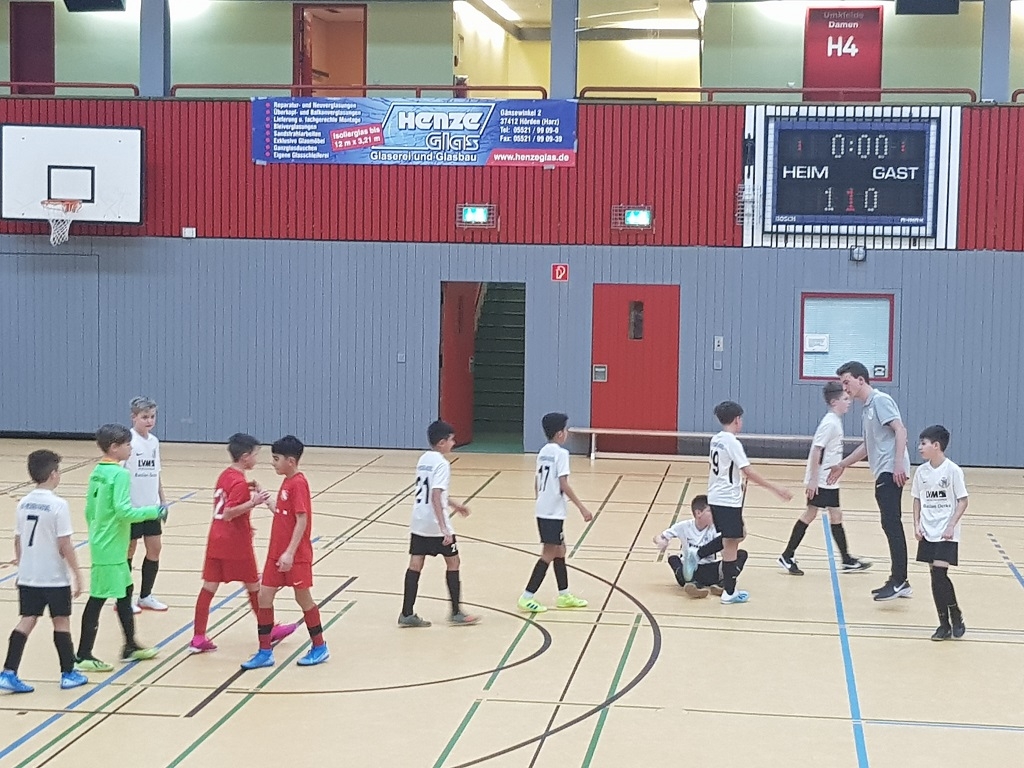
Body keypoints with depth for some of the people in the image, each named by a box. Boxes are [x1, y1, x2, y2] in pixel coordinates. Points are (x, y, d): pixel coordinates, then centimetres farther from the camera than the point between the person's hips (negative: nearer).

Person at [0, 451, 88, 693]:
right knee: (61, 621, 8)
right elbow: (64, 545, -16)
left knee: (27, 621, 9)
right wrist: (77, 575, -9)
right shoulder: (58, 505, -16)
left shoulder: (23, 503, 3)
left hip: (28, 577, 5)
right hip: (55, 578, -5)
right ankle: (68, 674, 19)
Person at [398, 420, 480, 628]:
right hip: (435, 524, -8)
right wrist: (445, 529, -27)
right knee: (453, 562, 6)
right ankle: (456, 613, 10)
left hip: (418, 522, 8)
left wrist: (454, 504, 34)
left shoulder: (423, 459, 10)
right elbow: (435, 498, -24)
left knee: (415, 564, 7)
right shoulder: (441, 464, -15)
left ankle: (407, 614, 7)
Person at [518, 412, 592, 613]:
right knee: (549, 554, -3)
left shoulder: (543, 452, 10)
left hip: (543, 510, 9)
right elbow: (564, 485, -20)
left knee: (559, 550, 17)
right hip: (553, 512, -9)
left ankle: (564, 595, 25)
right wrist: (582, 508, -18)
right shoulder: (560, 453, -15)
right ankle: (527, 598, -3)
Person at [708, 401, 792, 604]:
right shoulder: (732, 443, -16)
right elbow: (749, 473, -20)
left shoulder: (716, 440, 8)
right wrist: (776, 489, -19)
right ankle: (729, 593, 3)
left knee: (733, 538, 19)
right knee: (731, 544, -1)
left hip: (715, 498, 8)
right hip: (729, 501, -8)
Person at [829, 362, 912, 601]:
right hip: (882, 474, 10)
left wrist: (899, 463, -25)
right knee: (891, 525, 9)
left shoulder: (880, 400, -5)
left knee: (891, 524, -13)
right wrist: (842, 465, 35)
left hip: (890, 472, -10)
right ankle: (899, 582, 13)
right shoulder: (867, 408, 23)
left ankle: (899, 580, -14)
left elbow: (900, 430, -16)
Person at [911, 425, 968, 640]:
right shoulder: (921, 471, 5)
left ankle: (956, 618, 7)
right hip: (927, 533, 5)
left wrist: (951, 526, -14)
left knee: (939, 576, -13)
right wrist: (917, 524, 2)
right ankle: (944, 624, 14)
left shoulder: (953, 471, -10)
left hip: (946, 534, -5)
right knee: (936, 578, 6)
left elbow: (963, 501, -7)